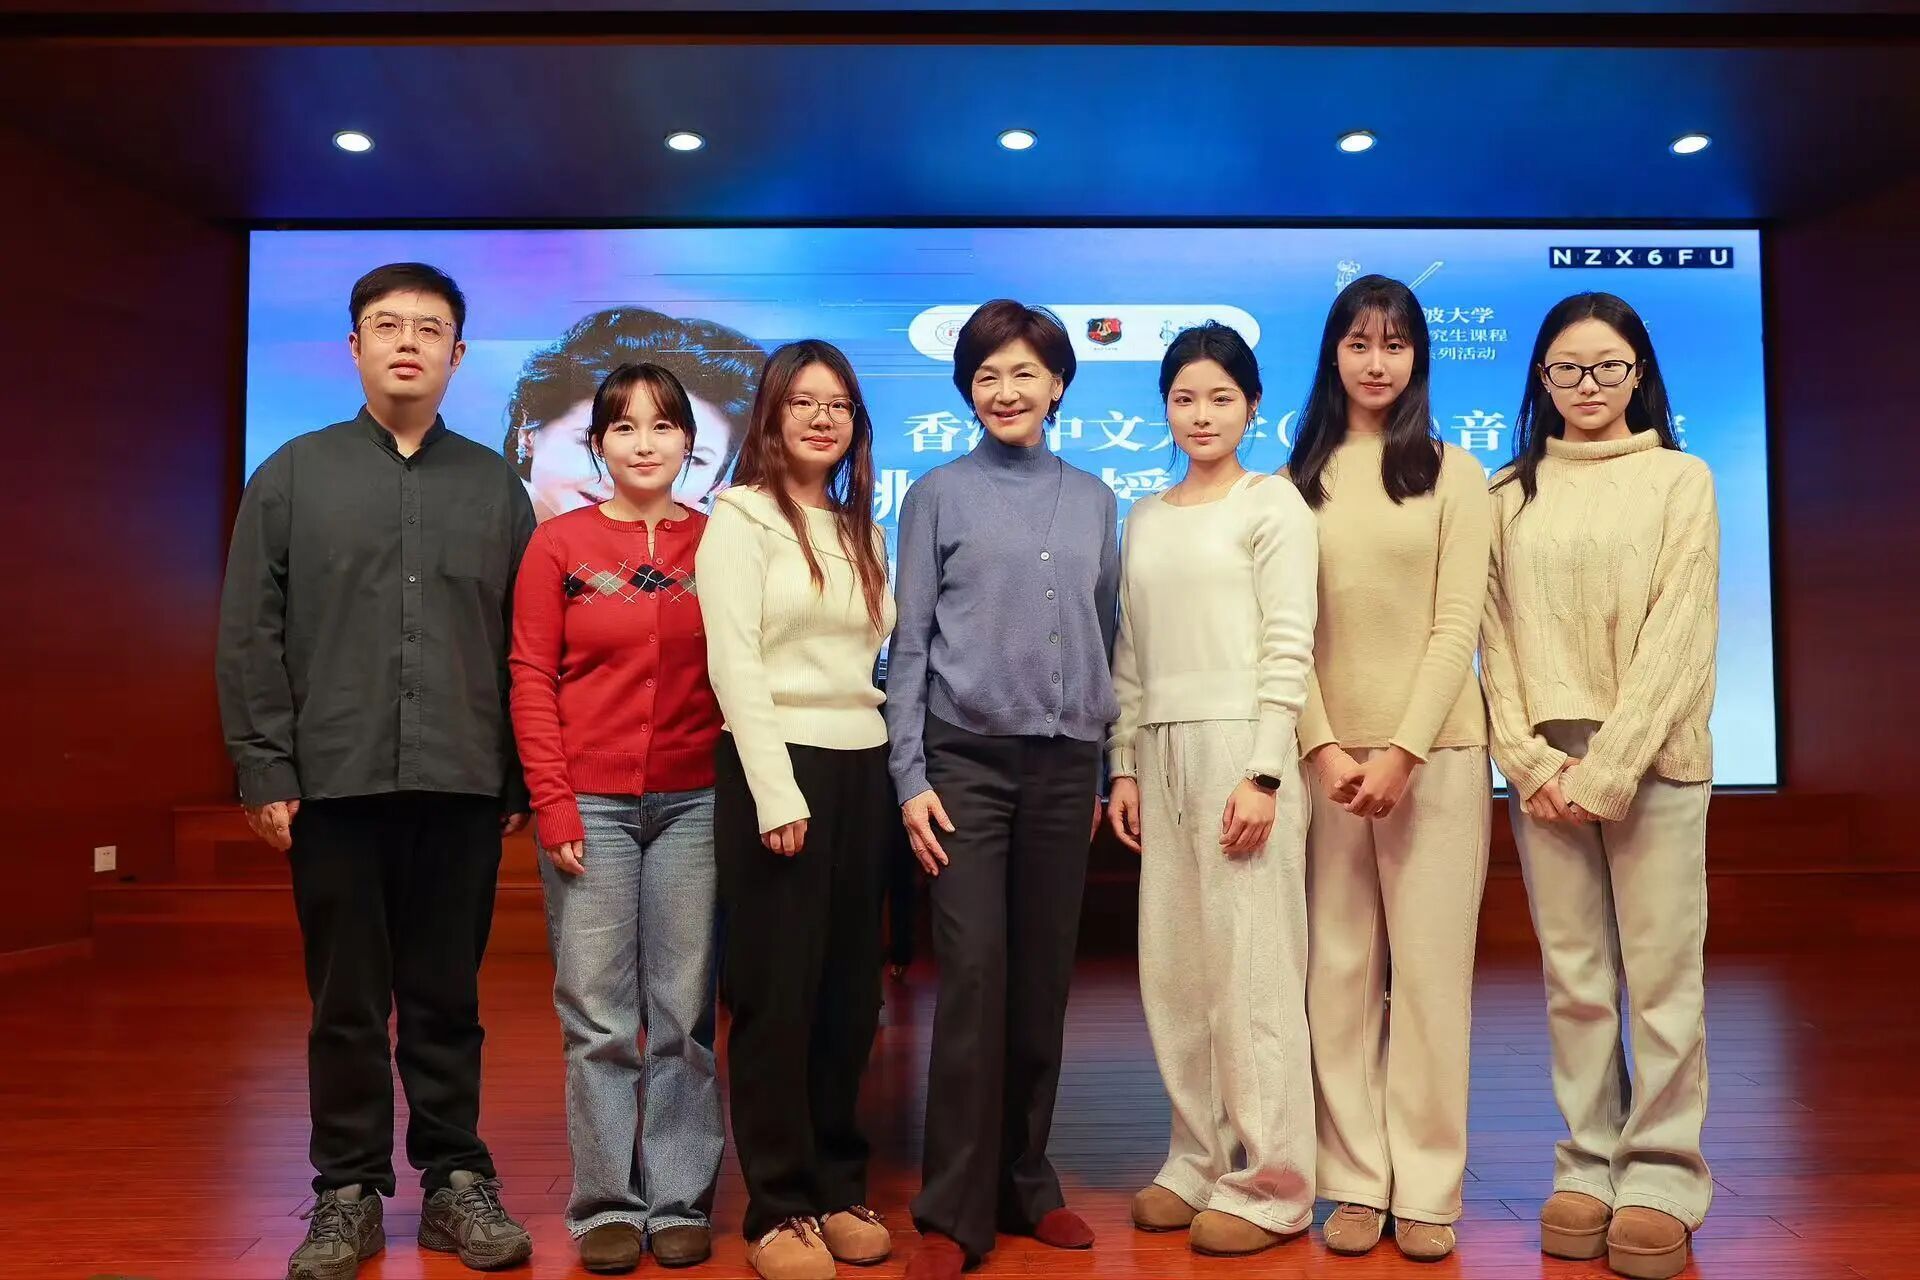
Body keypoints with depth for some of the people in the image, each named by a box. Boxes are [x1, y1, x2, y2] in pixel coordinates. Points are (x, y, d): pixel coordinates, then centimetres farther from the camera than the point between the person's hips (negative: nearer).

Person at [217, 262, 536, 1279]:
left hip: (461, 786, 1)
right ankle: (348, 1193, 20)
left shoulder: (495, 487, 10)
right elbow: (250, 636, 3)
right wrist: (265, 770, -5)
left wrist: (525, 779, 2)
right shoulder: (294, 476, 8)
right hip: (334, 783, 0)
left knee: (447, 999, 8)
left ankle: (455, 1183, 20)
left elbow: (526, 645, 7)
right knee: (346, 1003, 8)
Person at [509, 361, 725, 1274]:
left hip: (693, 802, 1)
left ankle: (680, 1200, 20)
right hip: (591, 803, -1)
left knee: (684, 1014, 7)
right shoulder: (559, 542, 3)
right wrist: (551, 803, -6)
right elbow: (532, 678, 1)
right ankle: (607, 1203, 19)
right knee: (598, 1017, 4)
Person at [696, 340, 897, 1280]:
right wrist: (775, 792, -18)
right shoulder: (741, 517, -2)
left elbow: (878, 657, 16)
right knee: (777, 992, 0)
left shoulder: (861, 531, 17)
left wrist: (899, 766, 6)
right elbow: (734, 664, -11)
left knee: (850, 990, 10)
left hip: (862, 768, 6)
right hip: (777, 764, -6)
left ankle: (838, 1186, 23)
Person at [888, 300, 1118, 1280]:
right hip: (968, 759, -3)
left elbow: (1104, 638, 14)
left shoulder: (1092, 501, 12)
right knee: (972, 979, -5)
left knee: (1045, 980, 7)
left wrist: (1111, 764, 10)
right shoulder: (939, 496, 3)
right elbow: (909, 646, 1)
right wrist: (910, 778, -6)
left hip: (1065, 765, 3)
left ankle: (1026, 1183, 22)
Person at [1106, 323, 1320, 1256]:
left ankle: (1268, 1186, 8)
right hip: (1161, 751, 6)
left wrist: (1262, 774, -15)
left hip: (1241, 746, -5)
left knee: (1250, 965, -3)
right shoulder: (1145, 520, 17)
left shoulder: (1272, 503, 0)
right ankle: (1199, 1162, 21)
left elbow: (1288, 648, -8)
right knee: (1172, 966, 7)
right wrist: (1123, 764, 9)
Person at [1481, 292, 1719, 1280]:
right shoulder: (1510, 494, 11)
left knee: (1661, 976, 0)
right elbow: (1496, 634, 7)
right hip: (1546, 764, 2)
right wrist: (1532, 760, -6)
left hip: (1652, 760, -2)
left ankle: (1662, 1179, 12)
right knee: (1573, 979, 6)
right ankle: (1588, 1168, 17)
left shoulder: (1679, 479, 4)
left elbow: (1679, 634, -5)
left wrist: (1608, 771, -12)